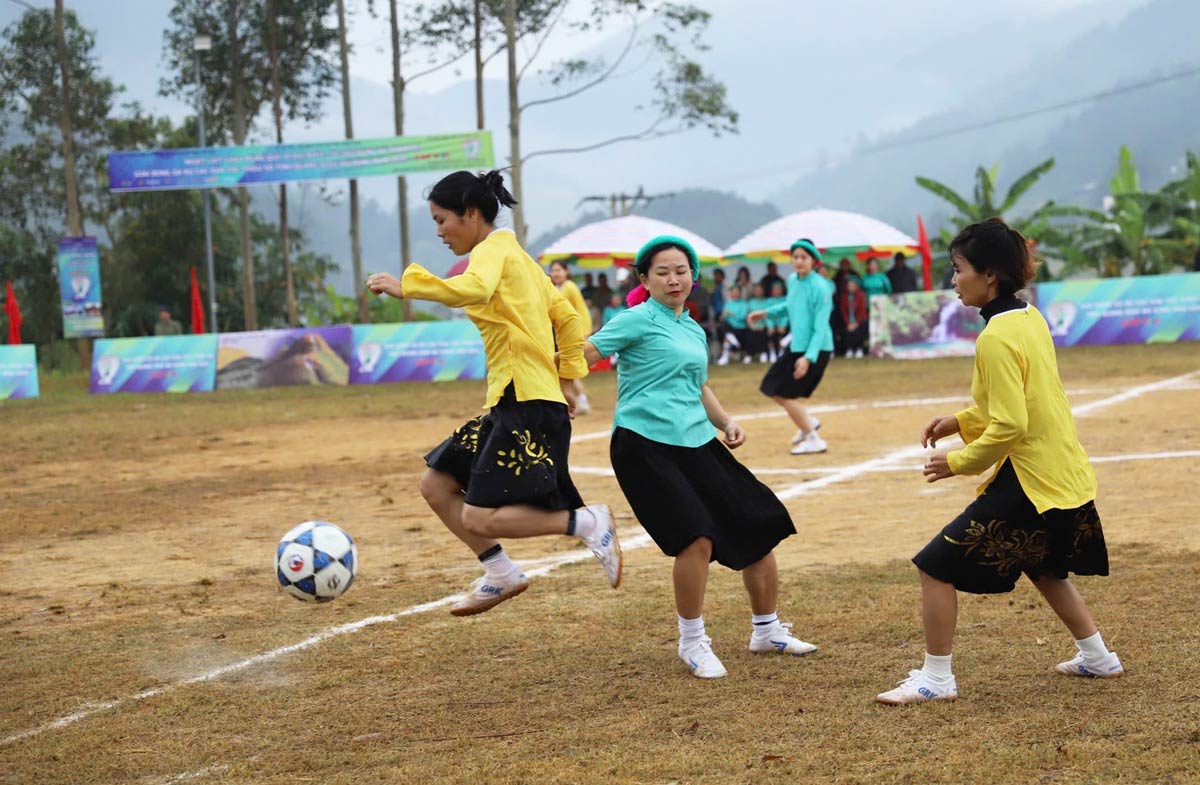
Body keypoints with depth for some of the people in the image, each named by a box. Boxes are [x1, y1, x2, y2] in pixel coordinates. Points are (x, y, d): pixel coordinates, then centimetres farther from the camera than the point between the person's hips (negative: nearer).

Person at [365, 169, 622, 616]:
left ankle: (586, 523, -5)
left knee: (480, 518, -13)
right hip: (509, 403, 10)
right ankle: (501, 575, 18)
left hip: (528, 406, -10)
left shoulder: (493, 250, -8)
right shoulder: (516, 256, 21)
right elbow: (567, 317, 26)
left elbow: (475, 289, -33)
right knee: (436, 486, 12)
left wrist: (407, 287, -33)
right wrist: (568, 377, 25)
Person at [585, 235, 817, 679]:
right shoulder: (639, 319, -4)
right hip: (645, 445, -8)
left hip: (697, 443, 8)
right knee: (698, 537, -21)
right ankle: (692, 642, 0)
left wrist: (726, 423, 17)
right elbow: (584, 354, -14)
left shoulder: (694, 330, 18)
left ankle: (767, 631, 26)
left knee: (759, 527, 7)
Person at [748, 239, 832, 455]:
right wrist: (766, 313, 14)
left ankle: (814, 441, 6)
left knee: (785, 394, -8)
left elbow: (821, 328, -24)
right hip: (795, 346, 9)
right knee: (771, 389, 13)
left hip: (815, 349, -9)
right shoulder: (792, 280, 2)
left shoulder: (820, 288, -22)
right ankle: (808, 422, 31)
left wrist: (808, 357, -32)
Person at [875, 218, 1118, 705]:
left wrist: (959, 462, -11)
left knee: (937, 568, -5)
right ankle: (1097, 657, 41)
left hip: (1030, 484, -10)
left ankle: (936, 679, 1)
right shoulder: (1030, 319, 7)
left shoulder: (997, 338, -21)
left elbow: (1010, 426, -24)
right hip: (1067, 476, 10)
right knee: (1044, 569, 32)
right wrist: (961, 421, 12)